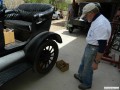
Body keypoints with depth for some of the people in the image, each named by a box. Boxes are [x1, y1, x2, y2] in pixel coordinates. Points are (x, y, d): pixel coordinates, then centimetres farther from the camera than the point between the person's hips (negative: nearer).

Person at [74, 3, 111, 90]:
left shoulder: (101, 24, -30)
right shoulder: (97, 20, 3)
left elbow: (102, 46, -30)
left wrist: (96, 62, -24)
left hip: (94, 49, -9)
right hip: (90, 46, 10)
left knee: (88, 67, 11)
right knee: (83, 63, 26)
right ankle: (81, 76, 50)